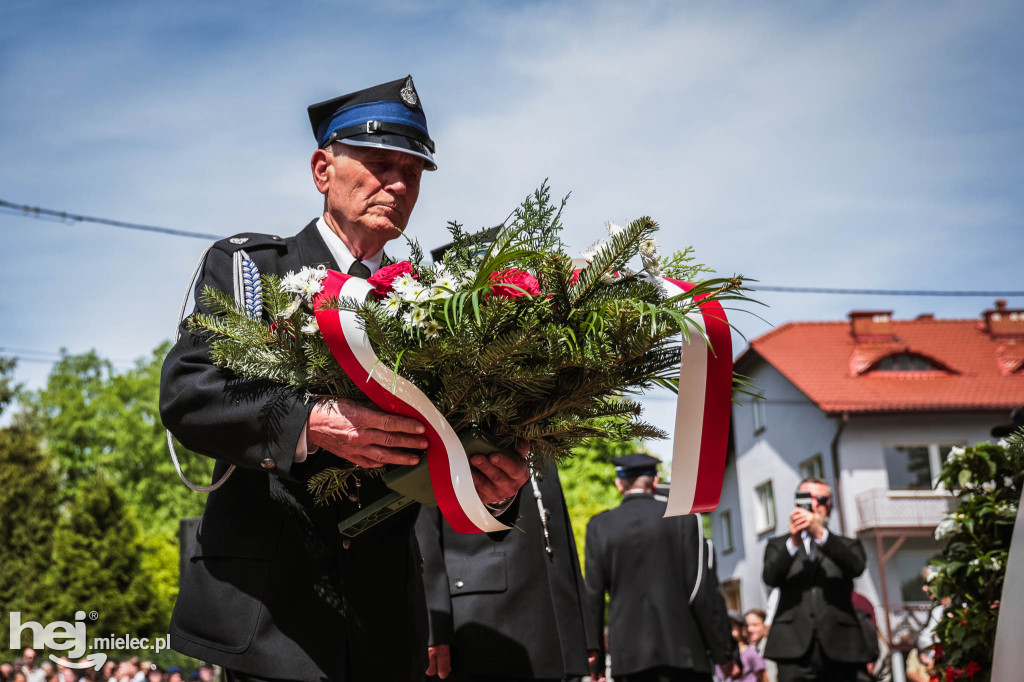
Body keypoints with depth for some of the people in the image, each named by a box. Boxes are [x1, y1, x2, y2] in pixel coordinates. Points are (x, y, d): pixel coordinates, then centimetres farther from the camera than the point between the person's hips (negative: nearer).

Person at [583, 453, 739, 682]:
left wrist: (595, 663, 9)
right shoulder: (682, 518, 0)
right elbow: (704, 589, -3)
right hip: (682, 650, -1)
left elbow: (592, 596, 3)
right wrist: (725, 651, 4)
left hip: (629, 654, 2)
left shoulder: (599, 527, 4)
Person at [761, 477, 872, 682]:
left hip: (839, 647, 1)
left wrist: (821, 534, -17)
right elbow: (770, 578, -2)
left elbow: (856, 567, -4)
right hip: (795, 645, -1)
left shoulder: (847, 546, 20)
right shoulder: (778, 545, 20)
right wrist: (793, 542, -17)